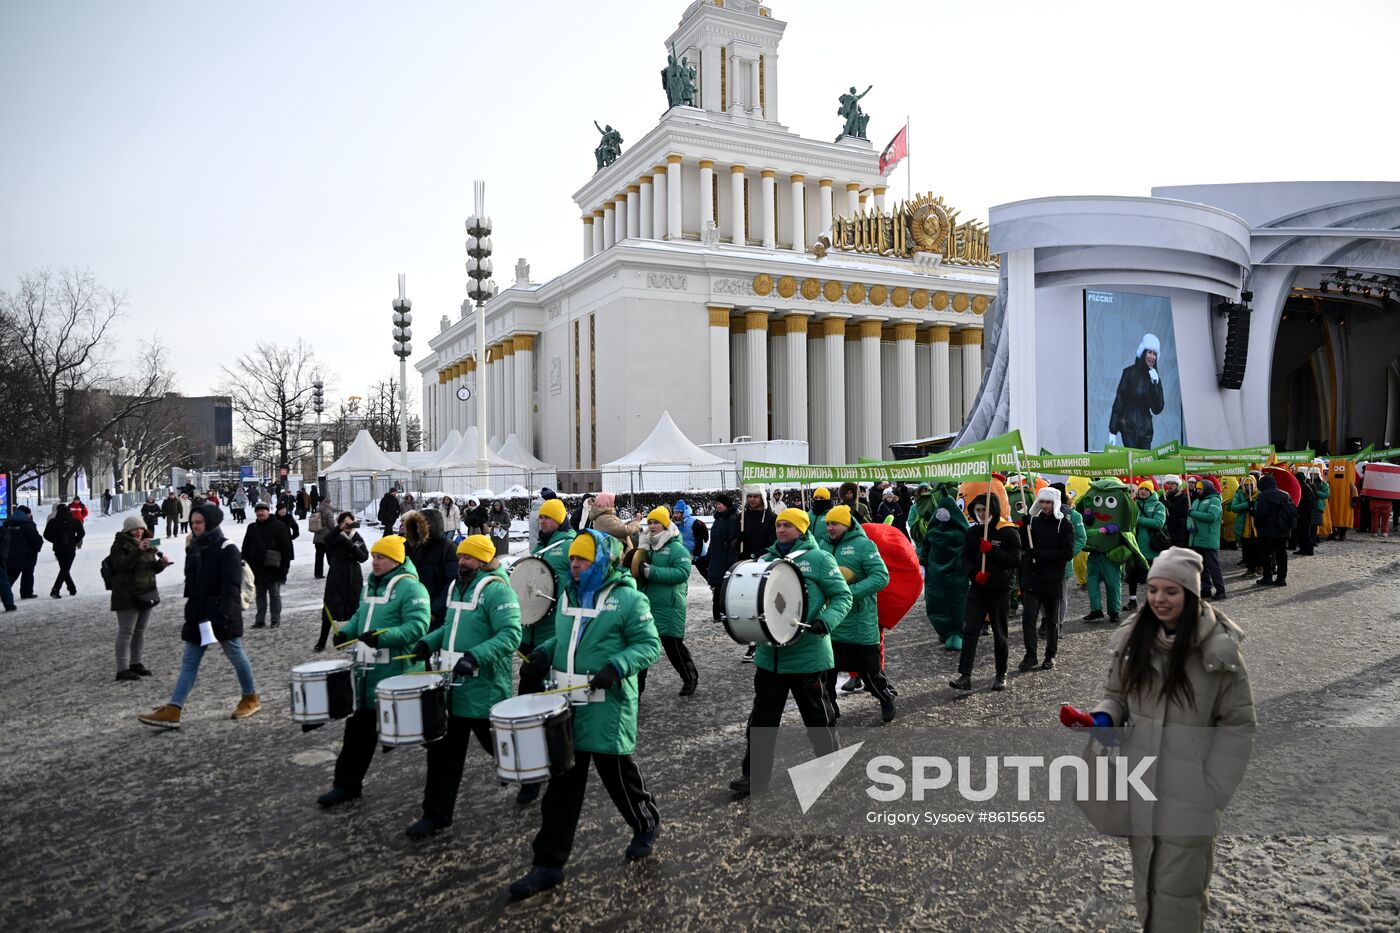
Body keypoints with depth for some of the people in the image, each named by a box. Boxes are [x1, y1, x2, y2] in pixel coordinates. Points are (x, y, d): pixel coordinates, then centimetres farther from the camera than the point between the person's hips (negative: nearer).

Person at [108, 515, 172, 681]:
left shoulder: (146, 544, 14)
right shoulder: (119, 546, -8)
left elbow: (153, 568, 19)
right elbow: (121, 565, -25)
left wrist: (161, 563, -4)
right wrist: (138, 551, -35)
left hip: (146, 594, 7)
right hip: (127, 596, -7)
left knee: (140, 631, 14)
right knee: (126, 632, -5)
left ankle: (135, 663, 26)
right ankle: (122, 669, -1)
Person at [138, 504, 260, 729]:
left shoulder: (227, 549, -11)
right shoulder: (193, 548, 12)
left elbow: (232, 585, -18)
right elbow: (191, 582, 21)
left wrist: (224, 612, -28)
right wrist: (191, 609, 21)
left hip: (221, 613, -7)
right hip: (198, 613, 7)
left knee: (236, 655, 5)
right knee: (189, 662, 4)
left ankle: (251, 699, 21)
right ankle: (172, 711, 1)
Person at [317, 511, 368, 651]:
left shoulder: (357, 538, 5)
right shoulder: (336, 537, -3)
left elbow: (364, 557, -3)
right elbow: (326, 540, -26)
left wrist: (353, 547, -18)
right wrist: (340, 528, -36)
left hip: (354, 578, 2)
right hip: (336, 578, -2)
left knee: (355, 608, 8)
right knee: (329, 608, -2)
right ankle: (322, 641, 7)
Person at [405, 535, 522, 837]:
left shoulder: (497, 590, -16)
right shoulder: (458, 586, 12)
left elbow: (510, 635, -25)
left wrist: (475, 656, -34)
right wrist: (430, 641, 8)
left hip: (483, 688, -8)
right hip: (452, 683, 8)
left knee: (497, 744, 9)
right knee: (444, 749, 9)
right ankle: (437, 813, 20)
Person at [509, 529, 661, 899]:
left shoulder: (628, 598, -9)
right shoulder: (568, 596, 12)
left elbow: (649, 645, -10)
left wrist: (617, 667, -25)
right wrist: (545, 650, 5)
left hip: (607, 706, -6)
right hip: (567, 704, 6)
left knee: (617, 772, 8)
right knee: (562, 783, 7)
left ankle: (646, 825, 37)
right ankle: (549, 864, 15)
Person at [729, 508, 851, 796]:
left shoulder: (819, 558, -6)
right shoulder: (766, 560, 9)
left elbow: (843, 596, -7)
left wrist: (826, 621, -24)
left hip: (808, 655, -4)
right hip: (769, 655, 5)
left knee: (818, 716, 12)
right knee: (762, 717, 7)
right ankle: (755, 775, 19)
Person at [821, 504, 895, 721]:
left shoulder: (863, 545, -9)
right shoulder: (823, 545, 8)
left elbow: (881, 577, -18)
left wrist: (850, 592, -25)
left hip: (859, 625, -5)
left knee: (869, 670, 7)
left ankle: (887, 699, 33)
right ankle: (829, 708, 29)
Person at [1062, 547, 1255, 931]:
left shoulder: (1218, 648, -14)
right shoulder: (1134, 638, -2)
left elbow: (1238, 726, -7)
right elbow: (1115, 695, 11)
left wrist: (1212, 791, -10)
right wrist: (1100, 720, -11)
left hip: (1187, 795, -4)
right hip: (1138, 785, 4)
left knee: (1179, 888, 5)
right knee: (1144, 879, 19)